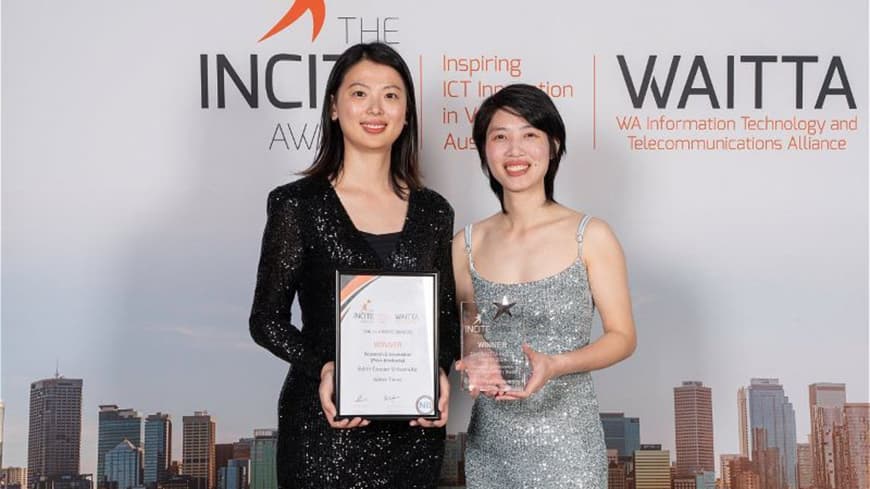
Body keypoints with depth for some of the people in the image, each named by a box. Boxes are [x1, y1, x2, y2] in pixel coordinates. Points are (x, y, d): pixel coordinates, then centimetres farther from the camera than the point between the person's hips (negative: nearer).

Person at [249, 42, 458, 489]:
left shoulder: (433, 212, 5)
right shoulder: (297, 205, -5)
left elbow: (446, 319, 10)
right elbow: (267, 320, -3)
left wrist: (439, 373, -8)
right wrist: (323, 369, -19)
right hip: (326, 426, -3)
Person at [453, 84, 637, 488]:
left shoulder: (590, 237, -7)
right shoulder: (468, 244, 2)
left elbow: (622, 337, -3)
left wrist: (554, 365, -19)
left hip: (564, 442, -3)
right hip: (490, 442, 3)